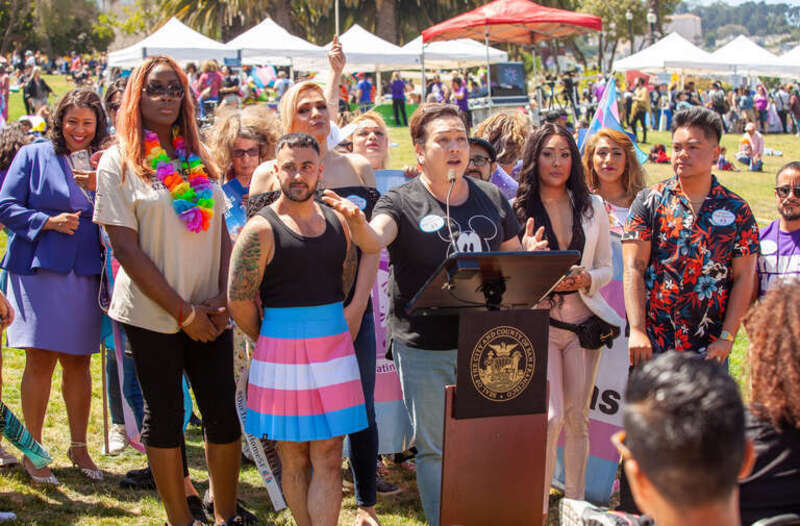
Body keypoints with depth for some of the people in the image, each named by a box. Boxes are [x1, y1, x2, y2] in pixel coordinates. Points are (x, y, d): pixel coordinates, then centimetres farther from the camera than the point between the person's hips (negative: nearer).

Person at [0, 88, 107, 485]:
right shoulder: (33, 156, 1)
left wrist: (100, 188, -8)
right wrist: (48, 221, -15)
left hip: (84, 273, 3)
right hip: (39, 270, -3)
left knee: (77, 362, 10)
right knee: (40, 360, -4)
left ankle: (78, 447, 22)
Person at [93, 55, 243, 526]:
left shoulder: (201, 159, 11)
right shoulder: (119, 162, -4)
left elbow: (223, 233, 11)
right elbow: (126, 247, -10)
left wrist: (223, 296, -6)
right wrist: (182, 311, -13)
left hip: (208, 315, 4)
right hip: (153, 314, -4)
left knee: (223, 412, 5)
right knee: (165, 414, 5)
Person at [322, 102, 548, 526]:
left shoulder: (492, 198, 11)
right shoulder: (402, 201, -3)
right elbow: (374, 239, -23)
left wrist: (528, 255, -7)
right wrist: (357, 223, -46)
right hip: (424, 348, -3)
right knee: (433, 449, 6)